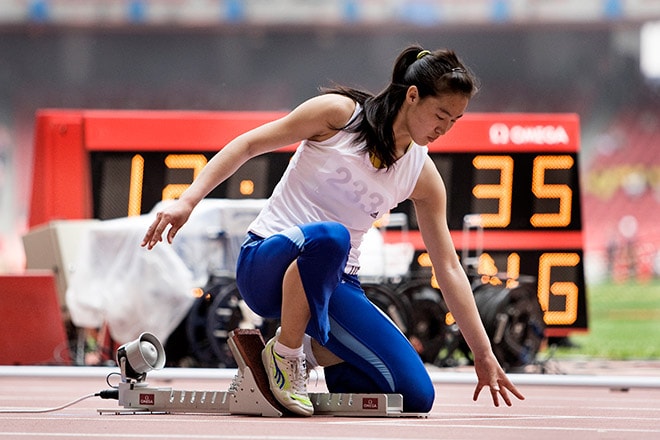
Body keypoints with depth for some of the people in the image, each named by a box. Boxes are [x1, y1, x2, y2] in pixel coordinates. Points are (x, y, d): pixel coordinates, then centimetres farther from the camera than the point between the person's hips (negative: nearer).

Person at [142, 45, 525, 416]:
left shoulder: (423, 176, 4)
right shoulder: (338, 113, -8)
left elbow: (449, 267, 7)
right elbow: (248, 145, -5)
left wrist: (484, 355, 6)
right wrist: (188, 201, -16)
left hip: (334, 282, 5)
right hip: (266, 265, -5)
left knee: (417, 397, -13)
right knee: (329, 236, -42)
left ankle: (312, 352, 10)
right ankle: (284, 352, -20)